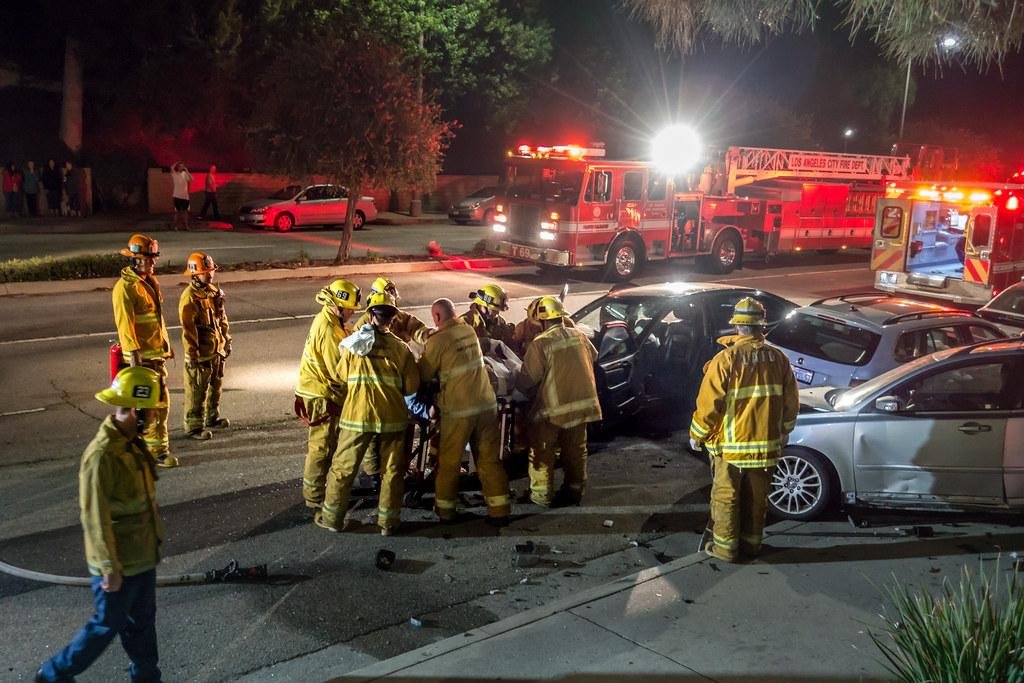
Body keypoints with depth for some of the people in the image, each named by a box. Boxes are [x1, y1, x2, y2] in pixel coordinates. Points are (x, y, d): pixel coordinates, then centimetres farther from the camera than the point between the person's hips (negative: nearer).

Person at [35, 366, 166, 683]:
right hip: (118, 564, -8)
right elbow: (96, 518, -25)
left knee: (142, 621, 21)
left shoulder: (132, 444, 0)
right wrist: (110, 568, -20)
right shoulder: (102, 456, -29)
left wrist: (155, 535, 20)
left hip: (143, 555, 8)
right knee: (107, 625, 10)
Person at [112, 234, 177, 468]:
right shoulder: (125, 287, -15)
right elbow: (124, 323, -20)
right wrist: (133, 353, -25)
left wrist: (166, 344, 24)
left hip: (156, 352, 9)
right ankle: (157, 449, 2)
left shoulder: (150, 282, 13)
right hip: (140, 356, -9)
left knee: (161, 401, 13)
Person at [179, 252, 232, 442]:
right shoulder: (189, 297, -18)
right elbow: (188, 329, -19)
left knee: (215, 385, 20)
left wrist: (226, 341, 17)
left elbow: (222, 318, 16)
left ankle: (212, 418, 35)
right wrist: (192, 355, -18)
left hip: (217, 350, 8)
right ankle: (193, 426, 9)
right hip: (200, 353, -8)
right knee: (197, 392, 0)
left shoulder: (214, 291, 7)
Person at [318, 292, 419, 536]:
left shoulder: (352, 344, -2)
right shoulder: (400, 348, -3)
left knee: (343, 467, 13)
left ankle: (332, 517, 21)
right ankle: (388, 521, 16)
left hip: (357, 415, 0)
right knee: (392, 470, 12)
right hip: (392, 417, 0)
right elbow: (411, 386, 0)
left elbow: (342, 377, 9)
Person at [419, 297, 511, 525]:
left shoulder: (438, 340, -12)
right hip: (487, 404, 5)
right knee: (490, 459, 11)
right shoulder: (469, 330, 5)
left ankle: (445, 508, 23)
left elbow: (423, 375, -4)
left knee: (449, 461, 12)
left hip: (458, 409, -5)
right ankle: (499, 510, 13)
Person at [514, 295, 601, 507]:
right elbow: (593, 356, 22)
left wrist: (517, 387, 6)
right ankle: (574, 491, 27)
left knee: (542, 451, 9)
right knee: (576, 450, 17)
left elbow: (527, 379, -15)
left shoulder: (540, 344, -16)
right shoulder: (579, 336, 3)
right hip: (582, 403, 5)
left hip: (553, 408, -5)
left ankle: (541, 495, 13)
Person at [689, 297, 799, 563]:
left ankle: (725, 547, 13)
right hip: (766, 443, 4)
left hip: (730, 444, -4)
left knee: (726, 496, 7)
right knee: (757, 497, 15)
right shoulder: (778, 358, 0)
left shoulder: (726, 359, -15)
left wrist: (697, 434, 0)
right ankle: (751, 543, 26)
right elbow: (791, 402, 7)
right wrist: (784, 431, 23)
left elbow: (709, 403, -14)